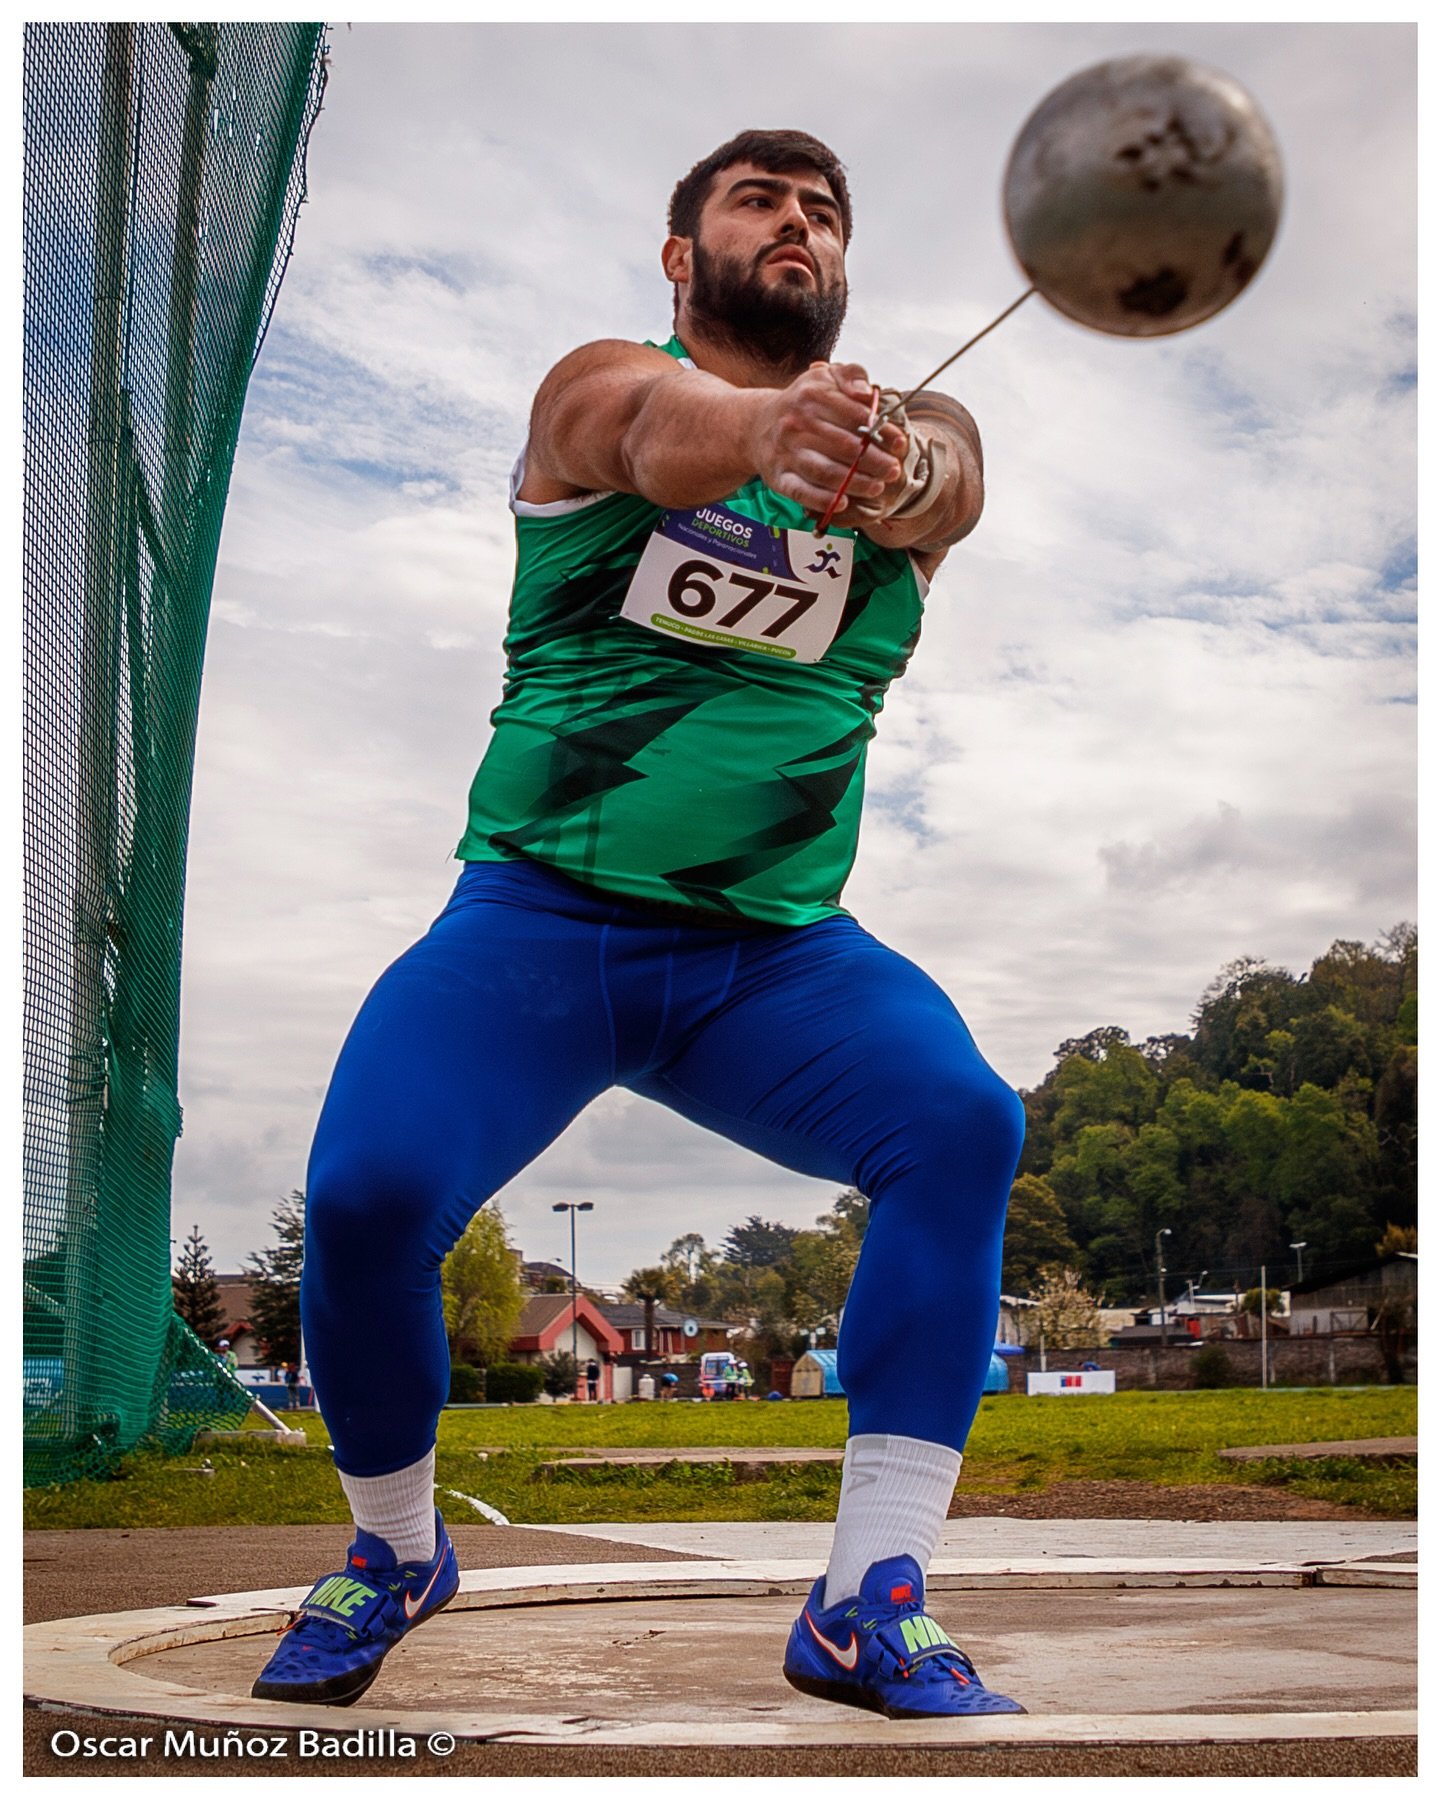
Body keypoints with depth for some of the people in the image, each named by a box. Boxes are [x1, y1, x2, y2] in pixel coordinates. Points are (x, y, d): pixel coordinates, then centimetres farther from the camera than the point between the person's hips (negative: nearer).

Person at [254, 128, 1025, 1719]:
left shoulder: (911, 428, 9)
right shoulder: (599, 381, 2)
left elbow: (944, 478, -17)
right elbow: (657, 429, -24)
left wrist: (896, 469, -43)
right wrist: (769, 427, -48)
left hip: (778, 951, 2)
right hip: (533, 916, -2)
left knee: (963, 1120, -24)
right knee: (365, 1191, -22)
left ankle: (868, 1604, -15)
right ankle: (394, 1554, 9)